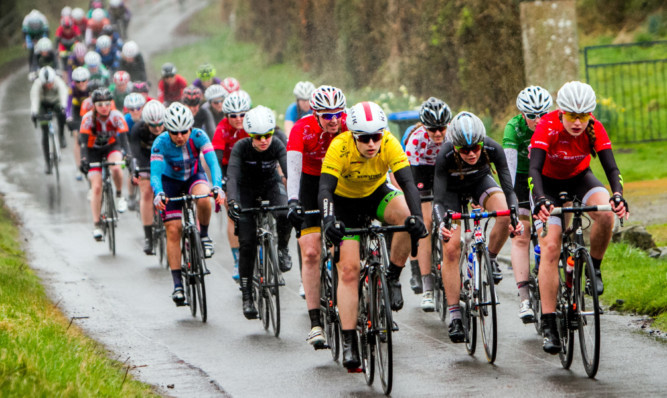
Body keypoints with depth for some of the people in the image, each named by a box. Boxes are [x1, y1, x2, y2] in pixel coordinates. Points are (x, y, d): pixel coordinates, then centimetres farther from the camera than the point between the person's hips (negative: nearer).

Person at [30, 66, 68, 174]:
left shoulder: (58, 81, -32)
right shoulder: (38, 83, -32)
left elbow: (63, 92, -48)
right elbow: (34, 97, -43)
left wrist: (63, 106, -67)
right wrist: (34, 112, -60)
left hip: (55, 103, 0)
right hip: (43, 105, 0)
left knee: (62, 114, -35)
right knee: (45, 133, -10)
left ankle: (61, 136, -9)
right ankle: (47, 162, -3)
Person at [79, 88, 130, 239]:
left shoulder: (116, 116, -22)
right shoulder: (88, 118, -23)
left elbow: (123, 138, -27)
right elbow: (83, 141, -29)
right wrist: (84, 160, -43)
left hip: (112, 146, 0)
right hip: (94, 150, 0)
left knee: (116, 168, -34)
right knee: (96, 187, -11)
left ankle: (119, 195, -7)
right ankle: (97, 225, -4)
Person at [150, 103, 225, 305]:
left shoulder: (198, 137, -26)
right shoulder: (161, 143, -28)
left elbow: (213, 162, -33)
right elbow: (155, 173, -34)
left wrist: (217, 187, -50)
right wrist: (158, 194, -53)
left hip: (194, 176, 0)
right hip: (171, 181, 0)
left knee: (204, 200, -35)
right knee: (173, 230, -9)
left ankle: (204, 235, -6)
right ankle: (177, 284, -3)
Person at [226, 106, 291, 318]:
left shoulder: (277, 146, -25)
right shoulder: (241, 147, -28)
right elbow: (232, 177, -39)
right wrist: (232, 202, -56)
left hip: (271, 185, 1)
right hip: (247, 190, -1)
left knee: (284, 215, -33)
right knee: (247, 243, -11)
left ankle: (282, 249, -2)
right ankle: (247, 296, -1)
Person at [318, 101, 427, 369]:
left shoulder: (390, 145, -27)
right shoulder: (340, 147, -32)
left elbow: (407, 182, -33)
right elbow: (325, 190, -38)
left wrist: (416, 216, -50)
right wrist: (328, 221, -56)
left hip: (375, 194, 2)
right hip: (344, 200, -2)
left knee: (405, 215, -31)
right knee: (348, 269, -12)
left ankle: (392, 278, -10)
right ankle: (349, 344, -9)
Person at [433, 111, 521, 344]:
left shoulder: (493, 149, -33)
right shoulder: (445, 156, -36)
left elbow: (508, 188, -31)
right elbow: (438, 200, -35)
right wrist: (441, 224, -55)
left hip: (480, 181, 1)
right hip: (452, 188, -1)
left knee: (504, 215, -30)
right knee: (451, 249, -13)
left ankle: (490, 259, -2)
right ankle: (454, 316, -6)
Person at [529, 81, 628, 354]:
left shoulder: (595, 130, -23)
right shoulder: (547, 127, -30)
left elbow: (611, 168, -27)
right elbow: (534, 169, -38)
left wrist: (618, 195, -47)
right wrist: (540, 199, -56)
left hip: (580, 178, 2)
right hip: (549, 183, -2)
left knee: (606, 214, -31)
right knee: (550, 248, -17)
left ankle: (594, 268, -4)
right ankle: (548, 326, -16)